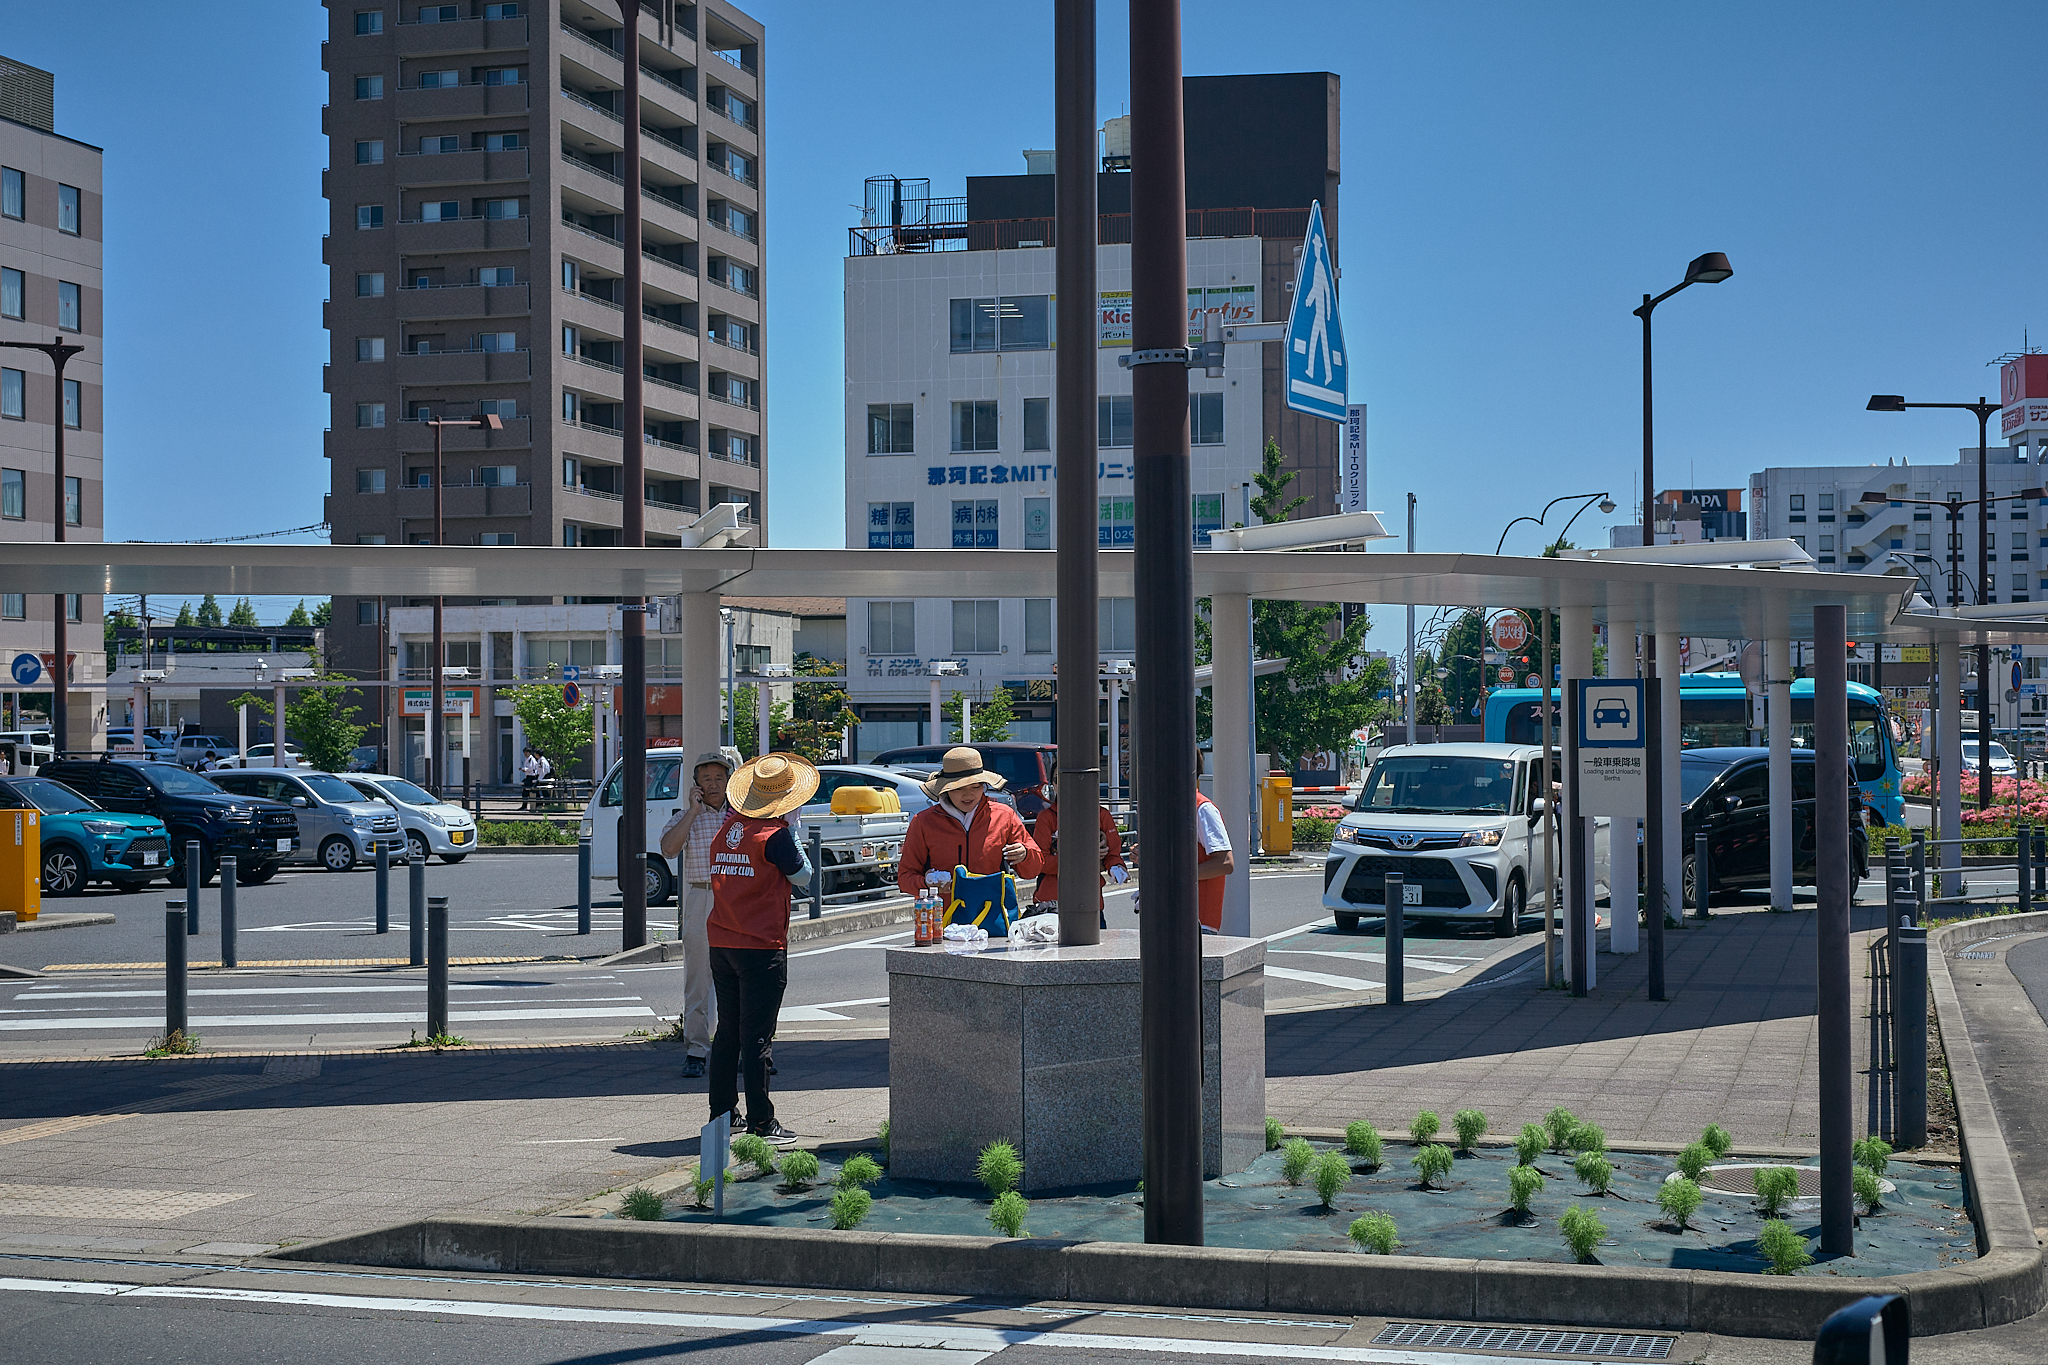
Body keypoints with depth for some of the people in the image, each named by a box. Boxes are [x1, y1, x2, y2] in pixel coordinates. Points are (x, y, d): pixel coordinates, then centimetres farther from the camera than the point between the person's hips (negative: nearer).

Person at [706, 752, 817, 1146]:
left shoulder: (728, 827, 7)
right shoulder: (774, 832, -13)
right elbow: (803, 876, -2)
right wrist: (791, 829, 6)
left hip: (721, 944, 7)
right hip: (761, 947, -7)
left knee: (728, 1032, 16)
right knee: (756, 1037, -4)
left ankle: (722, 1113, 24)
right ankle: (761, 1124, -1)